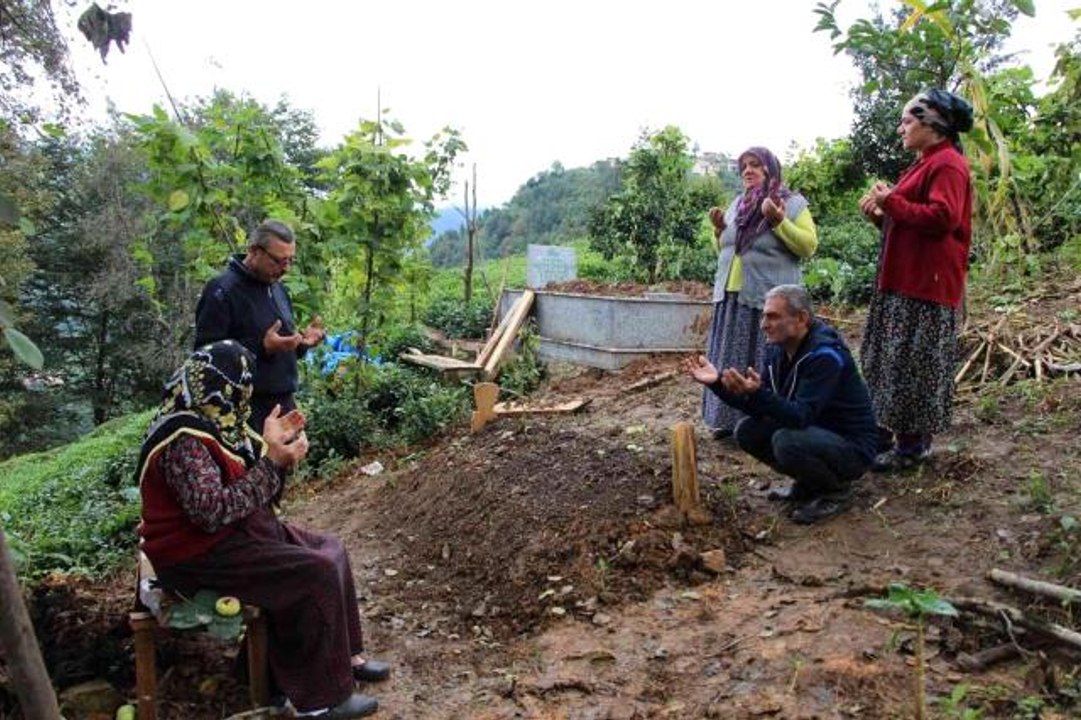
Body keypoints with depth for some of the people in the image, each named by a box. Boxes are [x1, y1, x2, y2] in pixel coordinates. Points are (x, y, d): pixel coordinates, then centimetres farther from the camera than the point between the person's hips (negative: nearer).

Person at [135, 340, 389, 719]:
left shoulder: (211, 419, 6)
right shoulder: (184, 440, -24)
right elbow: (214, 512, -31)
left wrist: (270, 444, 2)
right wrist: (272, 463, -26)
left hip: (235, 528, 10)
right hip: (200, 551, -10)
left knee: (330, 549, 6)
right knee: (317, 574, -20)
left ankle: (345, 655, 14)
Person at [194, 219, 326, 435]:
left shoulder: (279, 289, 15)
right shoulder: (222, 291, -11)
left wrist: (302, 340, 2)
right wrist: (262, 347, -25)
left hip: (284, 402, 8)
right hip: (245, 408, -8)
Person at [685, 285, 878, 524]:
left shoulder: (825, 355, -26)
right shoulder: (776, 349, -2)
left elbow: (800, 416, -33)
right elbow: (760, 408, -1)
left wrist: (757, 393, -47)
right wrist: (718, 382, -14)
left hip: (852, 446, -8)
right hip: (812, 432, 8)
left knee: (787, 442, -32)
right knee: (747, 431, -7)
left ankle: (837, 489, -2)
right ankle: (809, 483, 12)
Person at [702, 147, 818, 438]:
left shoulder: (792, 203, -1)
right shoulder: (737, 205, 17)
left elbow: (809, 246, -9)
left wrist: (779, 221, -18)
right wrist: (719, 229, 5)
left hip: (769, 298, -6)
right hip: (731, 296, 6)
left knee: (764, 362, -3)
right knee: (729, 360, 8)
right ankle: (728, 419, 16)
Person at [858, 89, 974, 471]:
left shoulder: (947, 164, -11)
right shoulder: (924, 165, 21)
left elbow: (941, 218, -24)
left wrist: (890, 201, -16)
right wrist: (880, 214, 6)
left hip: (926, 283, -10)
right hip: (903, 280, 10)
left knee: (914, 364, -6)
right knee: (892, 360, 12)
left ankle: (914, 444, 3)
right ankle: (889, 432, 19)